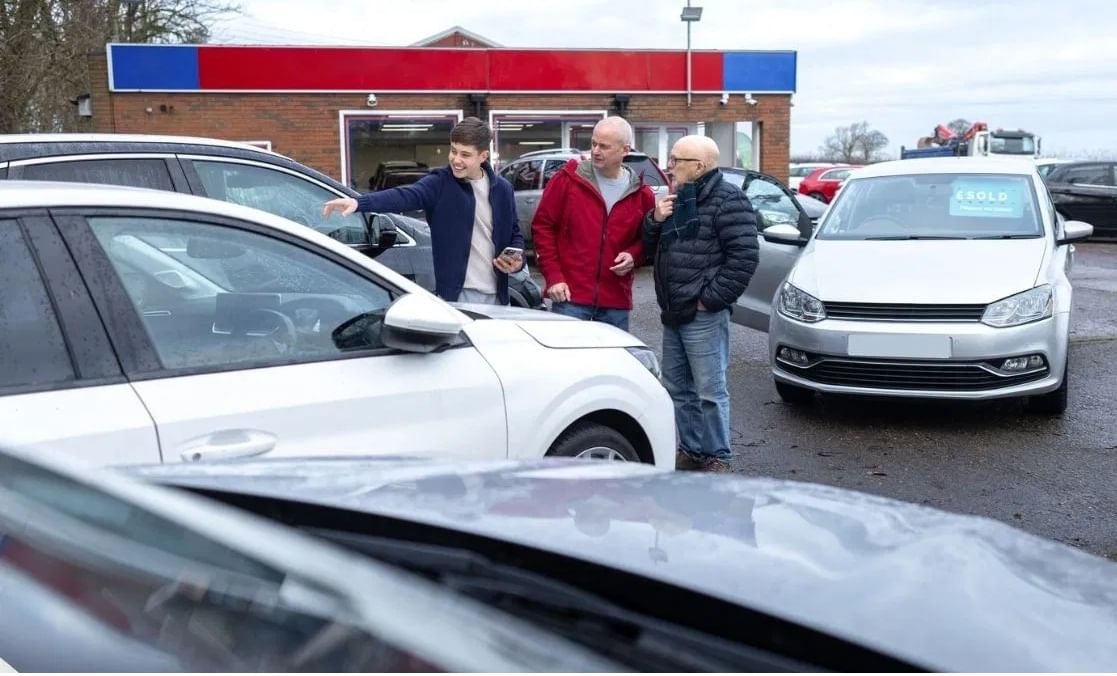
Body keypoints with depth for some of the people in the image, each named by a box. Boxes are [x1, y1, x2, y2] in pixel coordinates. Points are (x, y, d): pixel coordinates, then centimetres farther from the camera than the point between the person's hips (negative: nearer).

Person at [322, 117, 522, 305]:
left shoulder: (502, 188, 6)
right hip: (457, 294, -3)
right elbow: (405, 196, -23)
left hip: (495, 296, 4)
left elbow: (514, 234, 18)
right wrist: (359, 202, -40)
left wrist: (517, 260, -4)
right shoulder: (439, 183, -5)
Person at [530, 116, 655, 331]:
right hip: (570, 298, -3)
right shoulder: (568, 179, -1)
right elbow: (543, 227, 1)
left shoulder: (642, 194, 5)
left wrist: (633, 256, -5)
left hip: (616, 304, 3)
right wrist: (553, 276, -6)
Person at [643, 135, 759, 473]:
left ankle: (716, 458, 6)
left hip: (703, 316, -9)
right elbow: (651, 249, 21)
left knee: (709, 391, -4)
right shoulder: (676, 199, 18)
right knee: (678, 389, 15)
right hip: (673, 314, 9)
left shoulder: (727, 200, -10)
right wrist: (655, 220, 1)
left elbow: (745, 256, -18)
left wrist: (711, 299, -16)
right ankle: (690, 450, 25)